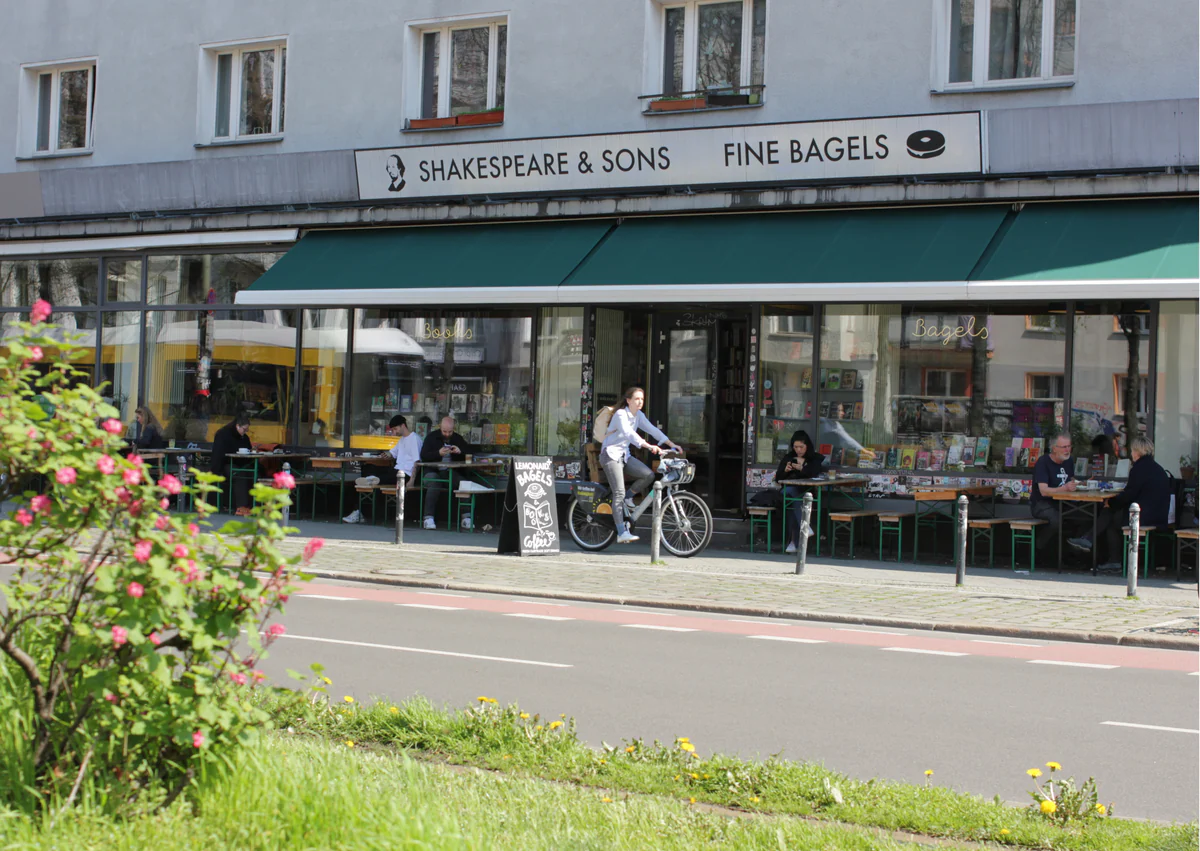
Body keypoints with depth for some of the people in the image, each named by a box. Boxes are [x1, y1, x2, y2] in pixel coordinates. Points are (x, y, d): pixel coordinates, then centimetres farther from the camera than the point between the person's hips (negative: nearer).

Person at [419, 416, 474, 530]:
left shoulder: (458, 438, 15)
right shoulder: (432, 438, 6)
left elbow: (470, 453, 12)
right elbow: (423, 456, -5)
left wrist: (460, 451, -10)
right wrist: (438, 453, -20)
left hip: (452, 472, 3)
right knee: (434, 485, -36)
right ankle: (429, 518, -36)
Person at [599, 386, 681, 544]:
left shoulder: (639, 416, 7)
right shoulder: (621, 414, -18)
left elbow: (652, 430, 3)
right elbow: (628, 433, -33)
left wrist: (671, 444, -10)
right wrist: (649, 446, -45)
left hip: (624, 455, 7)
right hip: (611, 454, -7)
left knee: (648, 475, -14)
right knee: (619, 493, -15)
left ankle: (628, 497, 10)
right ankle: (622, 533, -17)